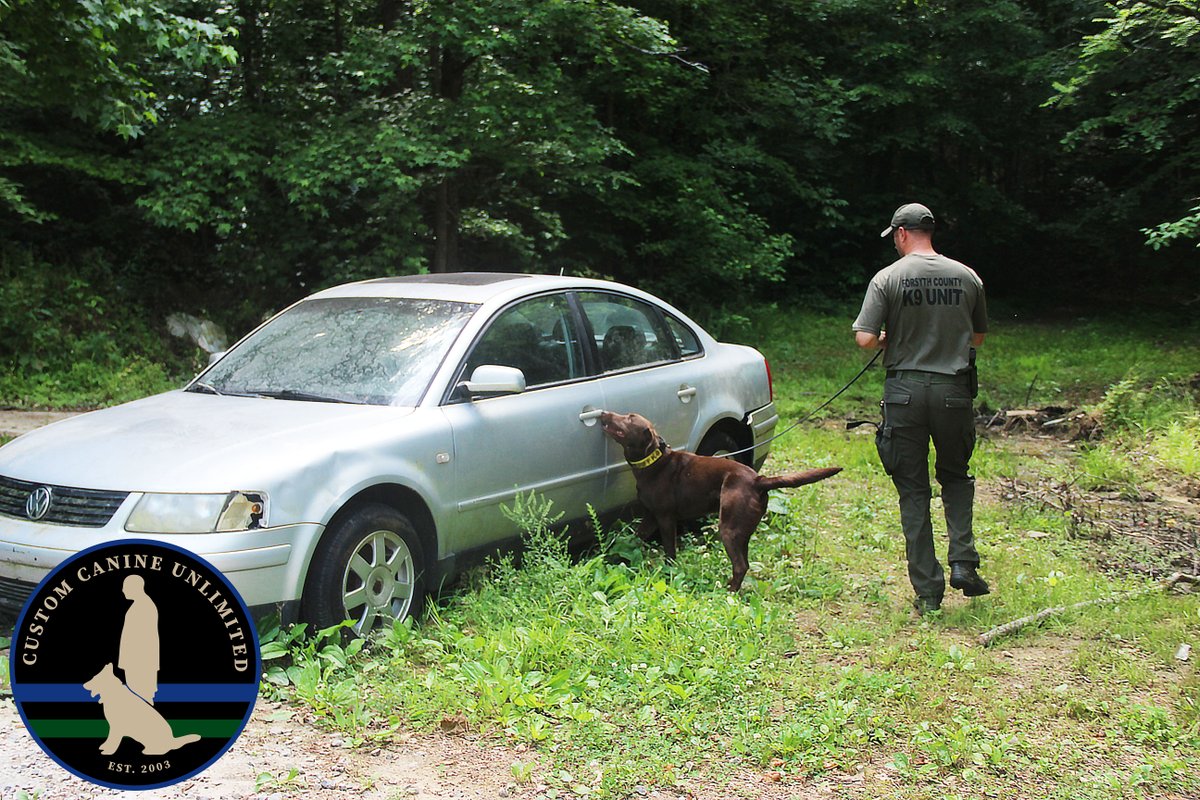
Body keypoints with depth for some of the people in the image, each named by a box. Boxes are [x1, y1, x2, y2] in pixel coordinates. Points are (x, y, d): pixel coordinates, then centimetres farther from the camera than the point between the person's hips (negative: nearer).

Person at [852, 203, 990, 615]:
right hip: (954, 391, 2)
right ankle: (963, 562, 7)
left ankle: (927, 590, 7)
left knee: (913, 491, 6)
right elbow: (978, 336, 14)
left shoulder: (887, 279, -6)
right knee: (956, 477, 22)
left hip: (905, 391, -2)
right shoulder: (966, 277, 3)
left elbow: (864, 340, -12)